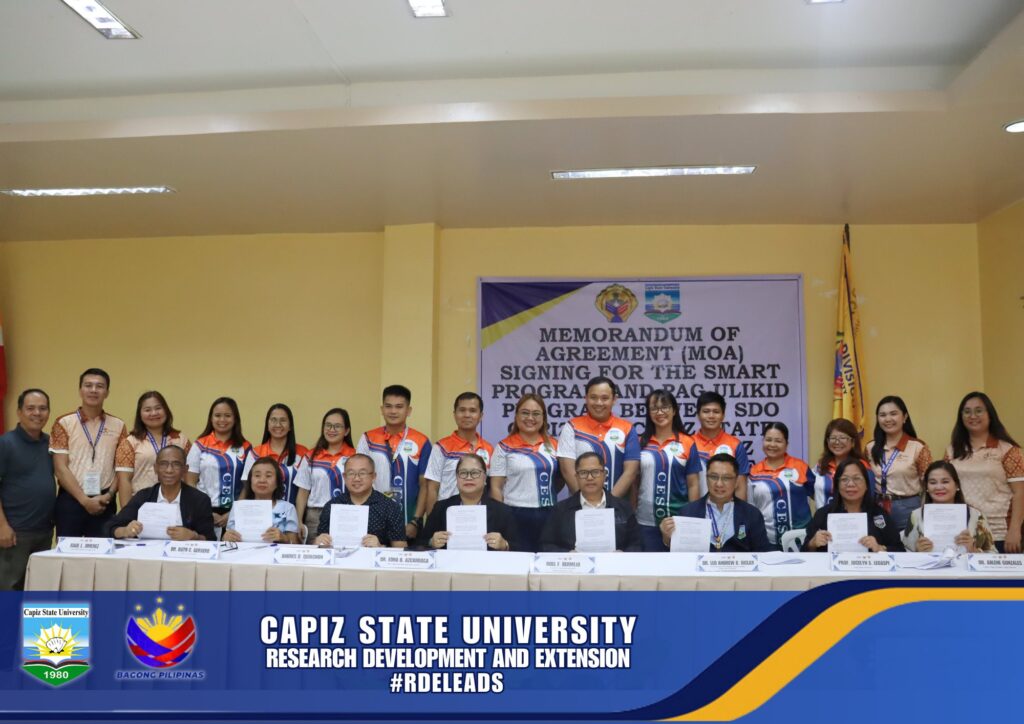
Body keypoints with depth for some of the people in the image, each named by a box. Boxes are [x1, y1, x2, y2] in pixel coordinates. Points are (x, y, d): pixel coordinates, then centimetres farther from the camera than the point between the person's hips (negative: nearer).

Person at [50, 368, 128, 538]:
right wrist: (84, 500, -11)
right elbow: (60, 469, -5)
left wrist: (109, 495, -8)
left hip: (104, 502, 2)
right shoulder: (64, 423, 1)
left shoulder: (118, 425, 8)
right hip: (70, 500, -2)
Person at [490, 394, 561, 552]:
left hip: (548, 515, 3)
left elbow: (560, 478, 21)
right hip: (516, 516, -3)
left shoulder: (553, 446, 10)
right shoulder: (505, 448, 0)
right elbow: (496, 487, -1)